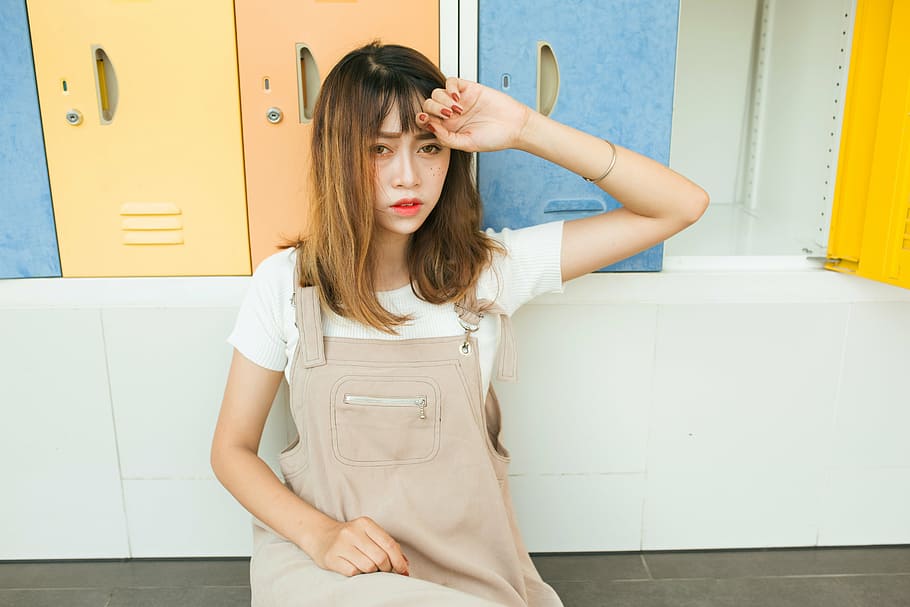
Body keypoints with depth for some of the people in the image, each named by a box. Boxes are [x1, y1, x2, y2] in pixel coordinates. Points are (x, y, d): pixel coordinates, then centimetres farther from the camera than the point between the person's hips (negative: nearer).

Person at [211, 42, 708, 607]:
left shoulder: (488, 267, -7)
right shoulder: (286, 283, -6)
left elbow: (680, 206, -7)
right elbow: (233, 448, 1)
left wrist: (526, 130, -17)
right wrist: (319, 534, -17)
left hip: (468, 562, 2)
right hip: (324, 557, -1)